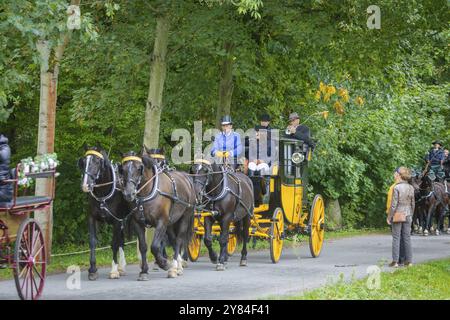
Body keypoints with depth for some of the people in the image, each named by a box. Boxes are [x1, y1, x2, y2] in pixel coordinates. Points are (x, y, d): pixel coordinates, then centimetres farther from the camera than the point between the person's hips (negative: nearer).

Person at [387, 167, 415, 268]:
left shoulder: (397, 188, -14)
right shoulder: (411, 188, 2)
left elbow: (394, 204, -14)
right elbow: (413, 204, 8)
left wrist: (389, 217, -6)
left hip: (397, 215, -5)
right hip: (407, 215, 5)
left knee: (396, 238, 1)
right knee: (407, 238, 10)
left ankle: (395, 261, 0)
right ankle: (409, 260, 12)